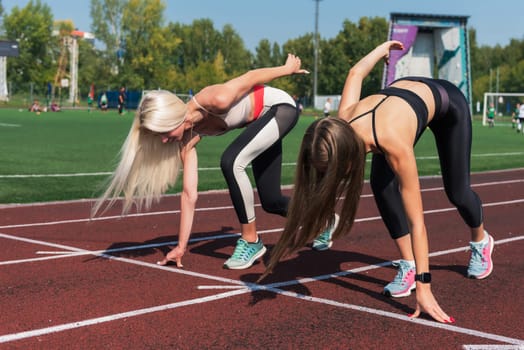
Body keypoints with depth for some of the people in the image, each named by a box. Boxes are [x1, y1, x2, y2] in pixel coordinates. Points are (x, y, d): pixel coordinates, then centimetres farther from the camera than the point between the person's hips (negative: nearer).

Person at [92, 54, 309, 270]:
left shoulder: (216, 101, -36)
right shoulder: (188, 137, -16)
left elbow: (252, 76, -20)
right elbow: (189, 194, -13)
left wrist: (288, 69, -3)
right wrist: (181, 246, -12)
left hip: (280, 107, -7)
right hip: (261, 120, 7)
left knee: (231, 162, -28)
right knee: (271, 202, 12)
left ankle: (251, 242, -13)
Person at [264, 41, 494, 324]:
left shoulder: (393, 143, -47)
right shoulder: (343, 125, -31)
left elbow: (416, 220, -44)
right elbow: (355, 73, -11)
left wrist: (424, 288, -46)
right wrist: (383, 48, 10)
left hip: (447, 101, -4)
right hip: (404, 91, 5)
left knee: (457, 191, 6)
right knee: (381, 184, -16)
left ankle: (481, 242, 39)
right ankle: (408, 268, -5)